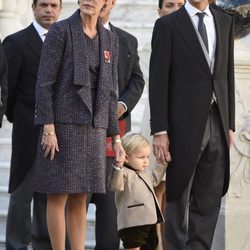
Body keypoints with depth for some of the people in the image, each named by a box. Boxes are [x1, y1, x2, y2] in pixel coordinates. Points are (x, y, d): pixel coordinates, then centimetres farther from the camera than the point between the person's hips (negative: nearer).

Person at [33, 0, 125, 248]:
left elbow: (109, 92, 14)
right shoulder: (60, 30, -7)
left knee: (79, 198, 7)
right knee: (59, 194, -2)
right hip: (63, 122, -5)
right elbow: (44, 82, -10)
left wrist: (116, 138, 9)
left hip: (93, 127, 6)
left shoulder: (109, 40, 11)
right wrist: (48, 129, -17)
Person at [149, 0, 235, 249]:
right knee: (178, 196, 0)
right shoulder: (167, 25, 0)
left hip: (217, 122, 4)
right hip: (185, 123, -4)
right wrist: (159, 131, -11)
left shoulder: (225, 22, 14)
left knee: (209, 199, 4)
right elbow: (158, 80, -4)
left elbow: (228, 75, 15)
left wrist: (230, 124, 10)